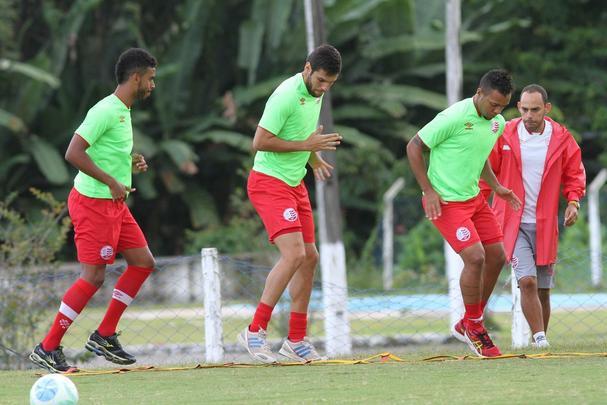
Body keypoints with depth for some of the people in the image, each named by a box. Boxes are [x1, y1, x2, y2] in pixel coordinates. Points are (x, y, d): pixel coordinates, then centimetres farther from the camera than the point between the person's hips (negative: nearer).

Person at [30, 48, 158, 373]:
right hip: (93, 203, -10)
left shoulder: (122, 111, 14)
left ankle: (104, 335, 15)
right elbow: (73, 153, -24)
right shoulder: (106, 111, -18)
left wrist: (130, 165, 8)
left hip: (113, 203, 10)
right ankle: (48, 348, -2)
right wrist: (112, 182, -24)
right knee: (93, 276, -9)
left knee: (143, 262, 9)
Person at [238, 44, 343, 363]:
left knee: (309, 258, 9)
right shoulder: (287, 96, -20)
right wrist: (306, 145, -21)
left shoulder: (316, 93, 9)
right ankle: (255, 331, -15)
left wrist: (314, 158, 11)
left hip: (294, 184, 9)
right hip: (269, 183, -9)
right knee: (293, 254, -21)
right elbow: (260, 142, -22)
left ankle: (296, 341, 17)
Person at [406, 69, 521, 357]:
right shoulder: (454, 117, -21)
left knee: (497, 257, 6)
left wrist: (496, 187, 11)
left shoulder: (497, 123, 4)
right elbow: (414, 147, -13)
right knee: (475, 257, -17)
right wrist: (428, 191, -17)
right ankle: (473, 328, 2)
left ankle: (467, 324, 21)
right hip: (445, 202, -9)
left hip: (473, 198, 9)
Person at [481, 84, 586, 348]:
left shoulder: (562, 139, 1)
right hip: (513, 222, -2)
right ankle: (539, 337, -18)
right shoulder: (504, 135, -3)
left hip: (545, 225, 2)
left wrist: (573, 200, -7)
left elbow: (574, 174, 11)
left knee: (543, 289, 8)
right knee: (527, 281, -19)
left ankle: (542, 340, 20)